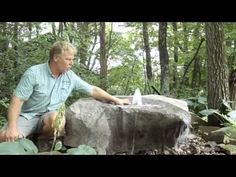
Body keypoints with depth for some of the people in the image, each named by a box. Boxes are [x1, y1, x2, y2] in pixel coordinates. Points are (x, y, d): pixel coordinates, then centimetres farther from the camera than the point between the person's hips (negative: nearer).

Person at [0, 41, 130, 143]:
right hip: (28, 115, -3)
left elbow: (92, 90, 10)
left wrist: (115, 100, 7)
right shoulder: (33, 73, -12)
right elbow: (17, 100, -15)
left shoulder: (70, 76, 1)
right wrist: (12, 126, -28)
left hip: (51, 116, 4)